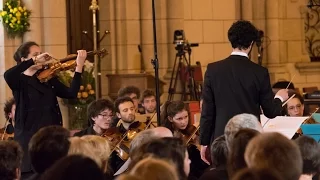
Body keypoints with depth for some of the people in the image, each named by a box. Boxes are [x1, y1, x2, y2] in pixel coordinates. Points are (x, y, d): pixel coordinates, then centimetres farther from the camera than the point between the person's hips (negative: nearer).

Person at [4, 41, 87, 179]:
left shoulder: (48, 78, 11)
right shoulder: (19, 82, -2)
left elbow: (71, 94, -1)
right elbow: (8, 75, -26)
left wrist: (79, 67, -10)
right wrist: (35, 60, -26)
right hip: (29, 138, -4)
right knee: (30, 175, -4)